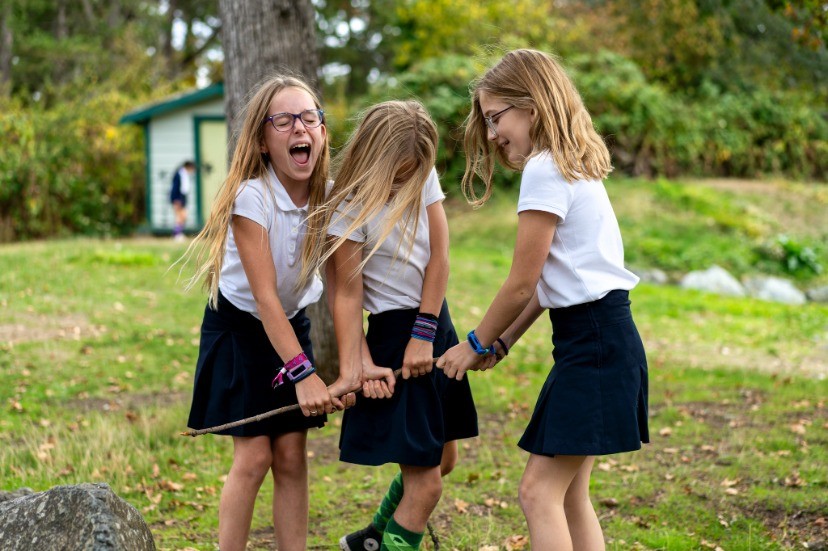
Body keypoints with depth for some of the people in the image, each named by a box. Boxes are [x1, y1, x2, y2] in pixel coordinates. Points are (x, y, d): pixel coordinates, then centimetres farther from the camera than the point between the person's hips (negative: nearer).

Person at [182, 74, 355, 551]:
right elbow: (264, 296, -27)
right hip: (240, 328, -4)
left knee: (292, 454, 0)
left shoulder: (329, 196, -11)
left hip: (291, 326, 4)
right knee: (253, 457, -8)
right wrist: (302, 373, -32)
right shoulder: (252, 197, -25)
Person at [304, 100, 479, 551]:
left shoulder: (423, 177, 0)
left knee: (443, 459, 21)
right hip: (393, 331, -7)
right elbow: (347, 293, -19)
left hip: (435, 323, 7)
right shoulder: (351, 207, -17)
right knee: (425, 482, -10)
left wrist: (425, 334, -10)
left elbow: (439, 257, -3)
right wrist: (355, 368, -26)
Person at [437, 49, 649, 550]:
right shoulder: (576, 167, 17)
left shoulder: (545, 170, -13)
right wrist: (502, 341, 16)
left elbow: (522, 283, -11)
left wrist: (476, 344, 1)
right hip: (601, 336, 10)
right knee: (570, 494, 12)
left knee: (540, 491, -9)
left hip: (592, 339, -10)